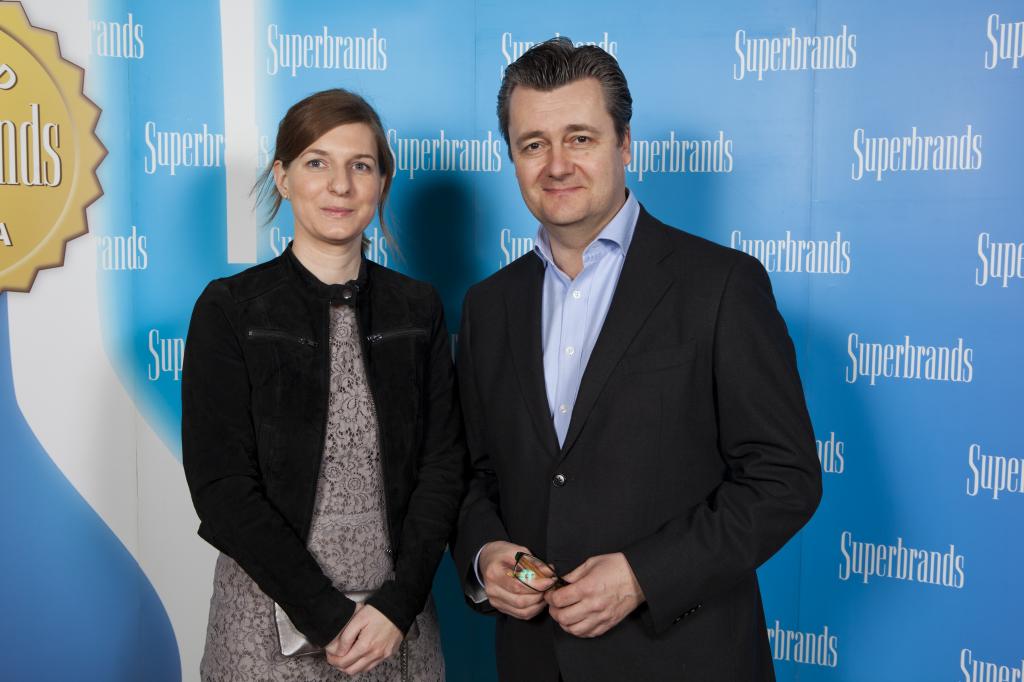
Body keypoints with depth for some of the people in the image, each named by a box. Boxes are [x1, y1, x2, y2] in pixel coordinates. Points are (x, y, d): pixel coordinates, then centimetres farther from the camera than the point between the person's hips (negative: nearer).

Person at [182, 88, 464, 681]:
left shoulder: (418, 309, 2)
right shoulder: (230, 309, -6)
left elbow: (443, 465, 0)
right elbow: (222, 486, -10)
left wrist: (397, 606, -11)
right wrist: (327, 616, -13)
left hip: (398, 620, 3)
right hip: (274, 618, -2)